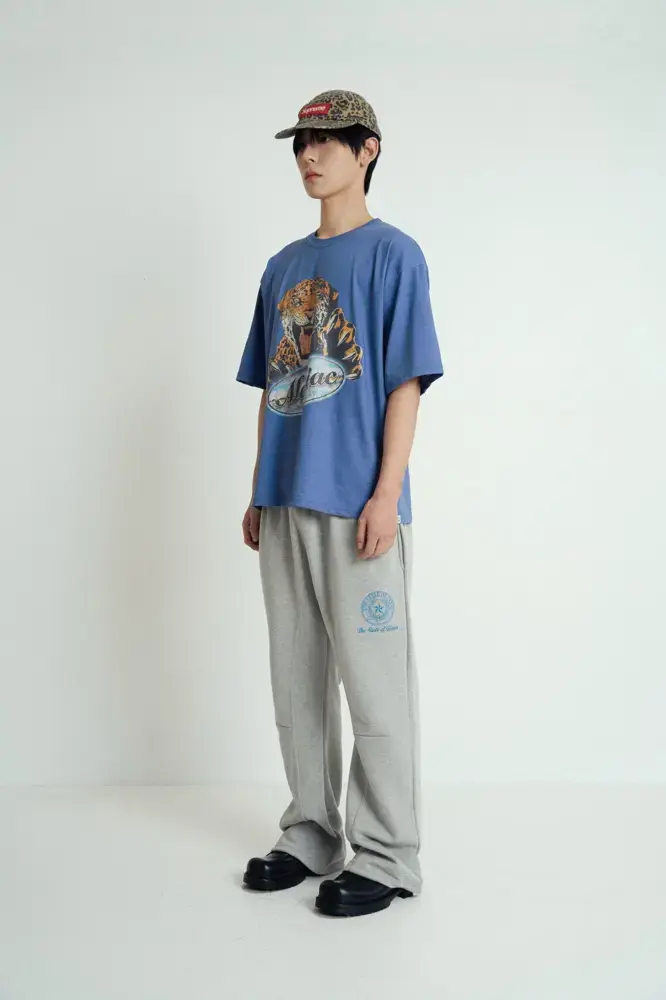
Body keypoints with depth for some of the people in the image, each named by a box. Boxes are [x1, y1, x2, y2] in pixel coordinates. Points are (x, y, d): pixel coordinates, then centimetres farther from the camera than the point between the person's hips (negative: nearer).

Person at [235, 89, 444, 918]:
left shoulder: (392, 253, 0)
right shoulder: (283, 266, 17)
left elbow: (406, 382, -7)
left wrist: (387, 493, -14)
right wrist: (258, 493, 14)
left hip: (357, 505, -6)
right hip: (286, 504, 7)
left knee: (374, 682, -1)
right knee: (297, 679, 11)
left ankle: (386, 857, 11)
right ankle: (311, 835, 24)